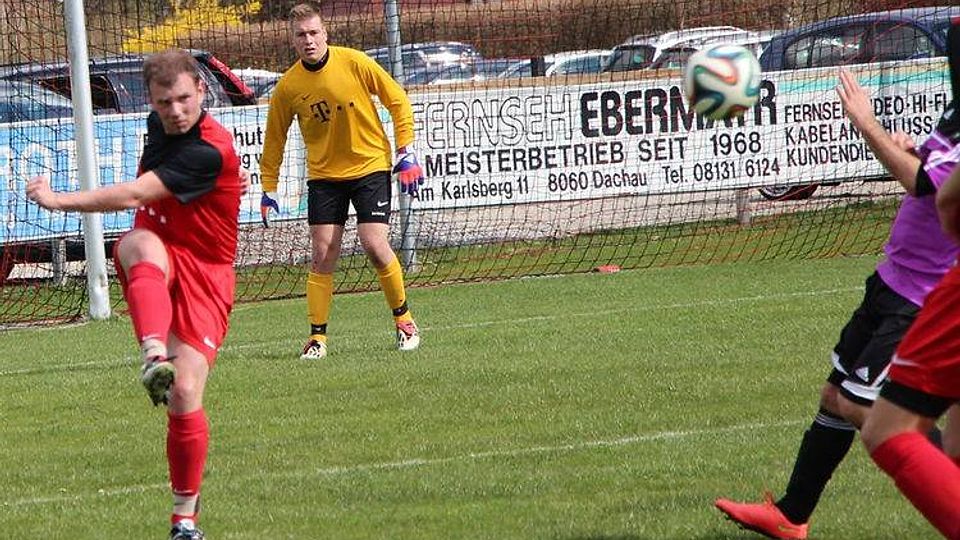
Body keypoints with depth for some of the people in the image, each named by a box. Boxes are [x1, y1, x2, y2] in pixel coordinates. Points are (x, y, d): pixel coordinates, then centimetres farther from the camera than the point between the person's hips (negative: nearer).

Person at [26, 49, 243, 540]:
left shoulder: (210, 152, -23)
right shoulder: (160, 125, 4)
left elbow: (132, 195, -26)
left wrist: (58, 200, -21)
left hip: (203, 275, -5)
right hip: (155, 255, 5)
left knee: (185, 395, -15)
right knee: (142, 245, -36)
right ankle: (154, 356, -61)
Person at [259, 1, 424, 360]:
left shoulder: (354, 62, -11)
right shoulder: (288, 86, -6)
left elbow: (397, 100, -2)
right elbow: (274, 138, 7)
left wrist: (406, 152, -6)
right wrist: (269, 189, 6)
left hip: (370, 166, -2)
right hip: (324, 175, 2)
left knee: (375, 245, -12)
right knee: (322, 254, -6)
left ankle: (404, 320, 8)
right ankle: (317, 336, 2)